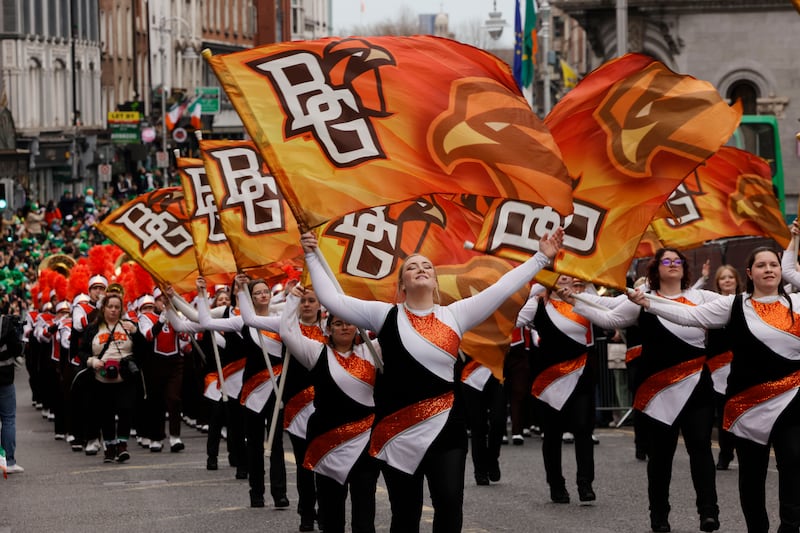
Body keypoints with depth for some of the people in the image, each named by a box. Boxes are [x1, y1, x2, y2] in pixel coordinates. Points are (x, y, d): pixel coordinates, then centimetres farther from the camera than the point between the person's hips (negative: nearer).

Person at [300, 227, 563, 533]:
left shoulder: (455, 315, 5)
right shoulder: (385, 315, 2)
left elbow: (502, 288, 2)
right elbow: (331, 299, 1)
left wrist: (541, 258, -1)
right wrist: (312, 258, -2)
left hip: (445, 428, 1)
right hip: (398, 430, 0)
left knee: (450, 504, -5)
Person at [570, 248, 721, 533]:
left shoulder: (700, 298, 8)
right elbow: (609, 319, 6)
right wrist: (574, 300, 0)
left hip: (696, 385, 0)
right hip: (657, 388, 0)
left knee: (700, 445, -9)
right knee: (660, 451, 7)